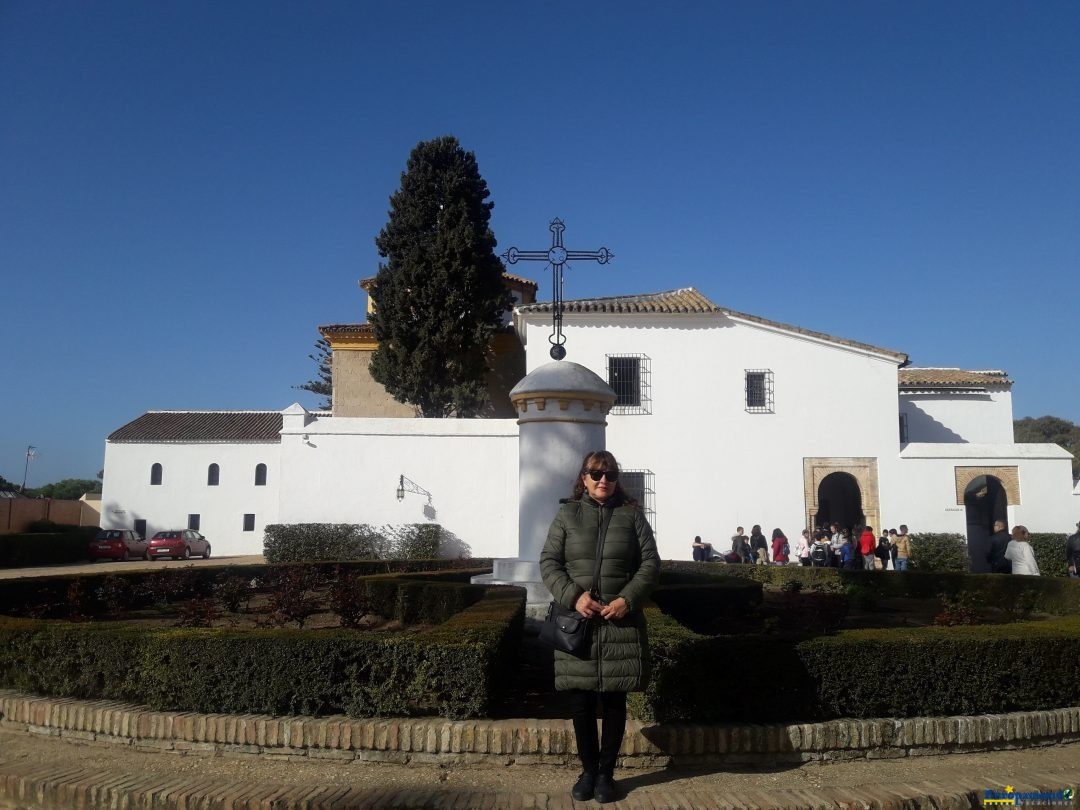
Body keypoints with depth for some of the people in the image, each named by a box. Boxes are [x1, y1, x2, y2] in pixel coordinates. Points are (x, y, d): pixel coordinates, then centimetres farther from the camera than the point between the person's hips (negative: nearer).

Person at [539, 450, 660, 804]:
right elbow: (548, 562, 2)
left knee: (614, 700, 8)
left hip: (621, 623, 0)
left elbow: (650, 563, 3)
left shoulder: (632, 514, 5)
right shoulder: (567, 514, 5)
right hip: (577, 622, 0)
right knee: (580, 702, 5)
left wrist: (628, 599, -11)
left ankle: (606, 773, 23)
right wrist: (573, 596, -13)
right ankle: (588, 770, 24)